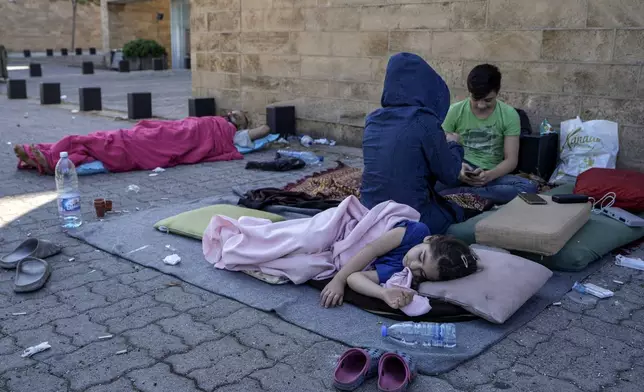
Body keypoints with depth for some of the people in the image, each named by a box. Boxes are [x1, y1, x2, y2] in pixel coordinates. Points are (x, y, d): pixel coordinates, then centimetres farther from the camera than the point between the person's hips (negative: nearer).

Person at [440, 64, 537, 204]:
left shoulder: (509, 115, -2)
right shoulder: (455, 111, -2)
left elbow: (511, 159, -3)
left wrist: (488, 175, -24)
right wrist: (457, 168, -23)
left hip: (492, 174, 2)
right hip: (460, 172, -2)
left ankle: (460, 193, -30)